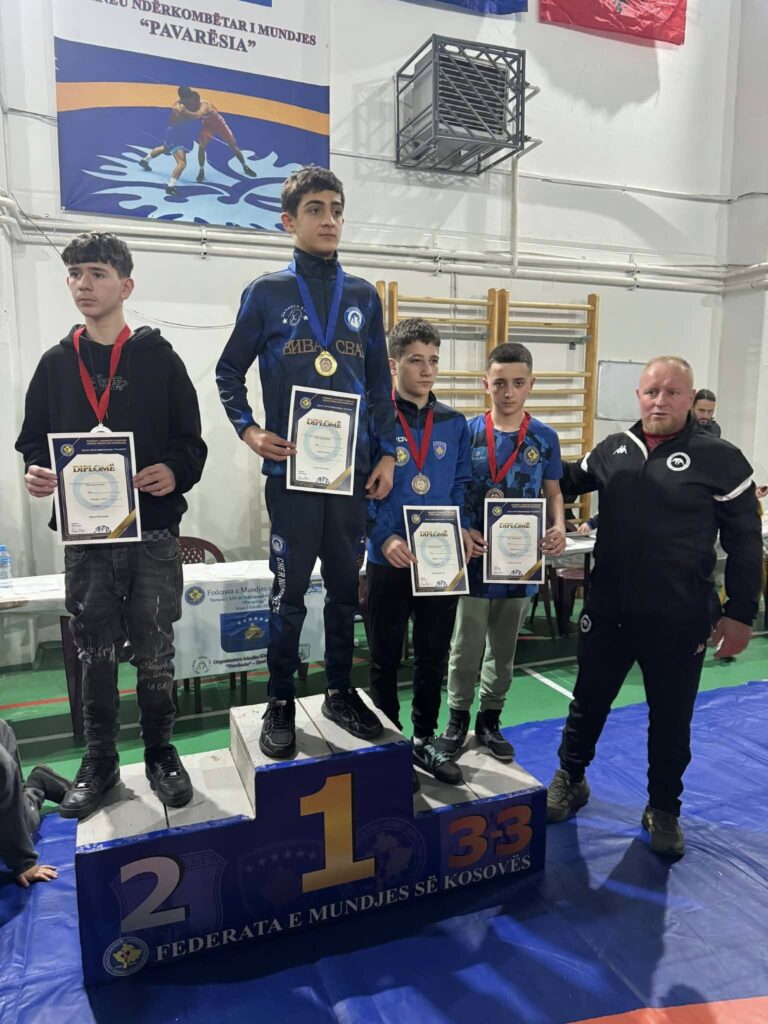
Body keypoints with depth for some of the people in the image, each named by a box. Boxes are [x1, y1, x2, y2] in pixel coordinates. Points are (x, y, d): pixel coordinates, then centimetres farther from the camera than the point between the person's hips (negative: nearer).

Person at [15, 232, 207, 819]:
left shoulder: (159, 359, 3)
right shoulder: (56, 364, 11)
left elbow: (192, 443, 1)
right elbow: (35, 441, 13)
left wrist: (174, 473, -20)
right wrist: (37, 473, -8)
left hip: (153, 531, -2)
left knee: (155, 653, 6)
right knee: (95, 654, 10)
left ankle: (161, 752, 26)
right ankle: (99, 762, 27)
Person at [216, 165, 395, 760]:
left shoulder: (363, 297, 10)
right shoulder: (267, 293, 3)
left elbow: (380, 383, 11)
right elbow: (229, 372, 8)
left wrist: (387, 454, 5)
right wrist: (249, 431, -6)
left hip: (354, 467, 3)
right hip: (291, 467, -3)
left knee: (346, 587, 11)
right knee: (289, 590, 4)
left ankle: (340, 692, 27)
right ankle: (281, 704, 19)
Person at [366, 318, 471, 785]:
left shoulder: (455, 423, 7)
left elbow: (462, 485, 9)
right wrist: (384, 538, -21)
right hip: (389, 560, -3)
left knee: (434, 655, 14)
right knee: (386, 658, 10)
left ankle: (425, 740, 32)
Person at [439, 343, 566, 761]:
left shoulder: (545, 438, 1)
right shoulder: (468, 432, -5)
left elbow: (553, 493, 8)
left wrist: (559, 526, -12)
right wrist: (462, 531, -18)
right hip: (476, 559, -2)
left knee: (504, 648, 15)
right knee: (466, 647, 7)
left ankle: (490, 720, 32)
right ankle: (458, 716, 28)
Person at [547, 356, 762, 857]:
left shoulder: (719, 458, -8)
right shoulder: (612, 449, 3)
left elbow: (745, 542, -5)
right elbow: (568, 484, 22)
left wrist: (740, 614, -6)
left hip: (678, 621, -3)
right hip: (607, 611, 3)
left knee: (671, 720, 13)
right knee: (588, 702, 17)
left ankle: (663, 809, 35)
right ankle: (570, 781, 40)